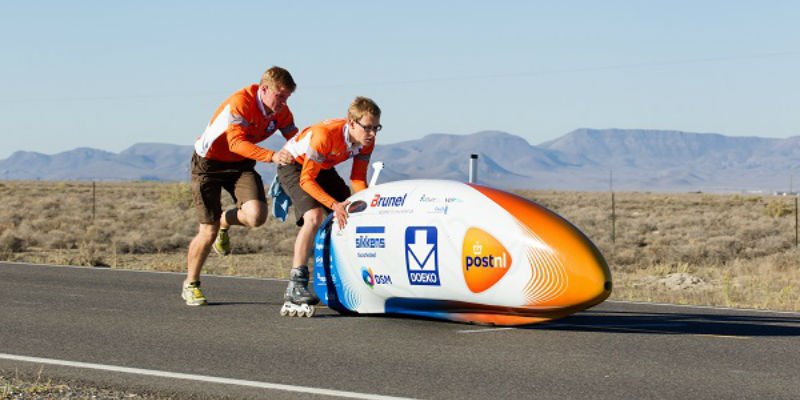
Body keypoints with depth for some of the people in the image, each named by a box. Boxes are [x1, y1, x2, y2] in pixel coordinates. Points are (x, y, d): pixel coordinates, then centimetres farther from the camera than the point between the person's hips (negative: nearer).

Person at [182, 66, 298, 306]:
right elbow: (237, 143, -40)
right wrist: (272, 156, -52)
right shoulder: (239, 103, -29)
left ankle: (224, 222, 13)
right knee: (208, 233, -6)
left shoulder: (281, 112, -9)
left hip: (241, 165, 5)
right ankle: (190, 285, 18)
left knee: (256, 216, -22)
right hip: (209, 163, -5)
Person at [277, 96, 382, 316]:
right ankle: (295, 286, -31)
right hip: (294, 164, -8)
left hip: (323, 168, 8)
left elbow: (358, 179, -6)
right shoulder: (325, 135, -37)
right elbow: (306, 180, -31)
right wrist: (334, 205, -38)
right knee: (314, 216, -28)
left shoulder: (366, 142, -16)